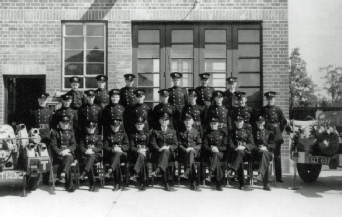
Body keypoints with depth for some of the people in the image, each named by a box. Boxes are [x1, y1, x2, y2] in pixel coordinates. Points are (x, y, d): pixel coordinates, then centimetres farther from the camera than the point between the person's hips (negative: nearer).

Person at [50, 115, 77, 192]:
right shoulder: (54, 132, 10)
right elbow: (53, 145, 0)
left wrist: (68, 150, -13)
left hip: (69, 153, 2)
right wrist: (60, 152, -17)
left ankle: (63, 174, -57)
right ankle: (69, 186, -39)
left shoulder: (71, 132, 19)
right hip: (58, 155, -2)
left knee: (68, 157, -36)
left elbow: (74, 145, 9)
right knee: (67, 163, -32)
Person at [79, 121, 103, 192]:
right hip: (86, 155, 1)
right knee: (88, 163, -33)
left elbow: (100, 147, 4)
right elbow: (81, 146, 10)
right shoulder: (84, 136, 20)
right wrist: (85, 151, -13)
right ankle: (92, 184, -31)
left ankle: (84, 173, -50)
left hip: (96, 155, -1)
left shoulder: (98, 136, 16)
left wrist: (92, 150, -15)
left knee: (91, 156, -38)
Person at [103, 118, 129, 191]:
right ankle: (119, 182, -36)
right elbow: (105, 147, 3)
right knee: (116, 161, -36)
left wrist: (120, 147, -18)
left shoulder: (123, 133, 14)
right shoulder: (108, 135, 14)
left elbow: (127, 146, 5)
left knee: (118, 154, -38)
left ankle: (110, 170, -56)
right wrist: (112, 149, -19)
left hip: (122, 154, 0)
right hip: (111, 155, 0)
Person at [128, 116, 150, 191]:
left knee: (142, 156, -39)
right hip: (135, 154, 0)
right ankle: (143, 182, -45)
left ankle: (136, 174, -49)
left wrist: (145, 150, -12)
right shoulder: (133, 134, 16)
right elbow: (131, 147, 5)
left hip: (145, 153, 0)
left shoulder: (147, 134, 19)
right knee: (142, 159, -37)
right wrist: (138, 150, -16)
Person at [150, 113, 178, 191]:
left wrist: (168, 147, -13)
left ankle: (158, 170, -59)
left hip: (169, 153, 0)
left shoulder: (173, 132, 21)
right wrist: (159, 149, -17)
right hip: (158, 153, 0)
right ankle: (166, 183, -44)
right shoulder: (155, 131, 18)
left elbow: (175, 145, 9)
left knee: (165, 152, -38)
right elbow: (152, 143, 4)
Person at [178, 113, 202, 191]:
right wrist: (185, 149, -13)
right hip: (184, 153, 0)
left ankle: (187, 172, -49)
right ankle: (193, 182, -44)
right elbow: (179, 144, 8)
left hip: (195, 152, 0)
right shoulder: (181, 133, 17)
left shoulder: (196, 132, 17)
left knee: (191, 153, -39)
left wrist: (192, 148, -13)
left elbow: (199, 145, 8)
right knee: (191, 159, -35)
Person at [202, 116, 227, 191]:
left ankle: (209, 174, -50)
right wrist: (211, 149, -17)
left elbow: (225, 147, 6)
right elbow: (205, 145, 5)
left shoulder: (222, 134, 17)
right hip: (210, 154, 0)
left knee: (216, 154, -40)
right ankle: (219, 184, -44)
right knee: (217, 162, -35)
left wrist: (217, 148, -15)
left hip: (221, 154, 0)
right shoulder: (207, 134, 17)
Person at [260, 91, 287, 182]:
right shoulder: (263, 109, 7)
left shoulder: (278, 109, 3)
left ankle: (278, 177, 6)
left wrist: (279, 130, 2)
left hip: (276, 135, -1)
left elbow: (284, 122, 6)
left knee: (277, 156, 1)